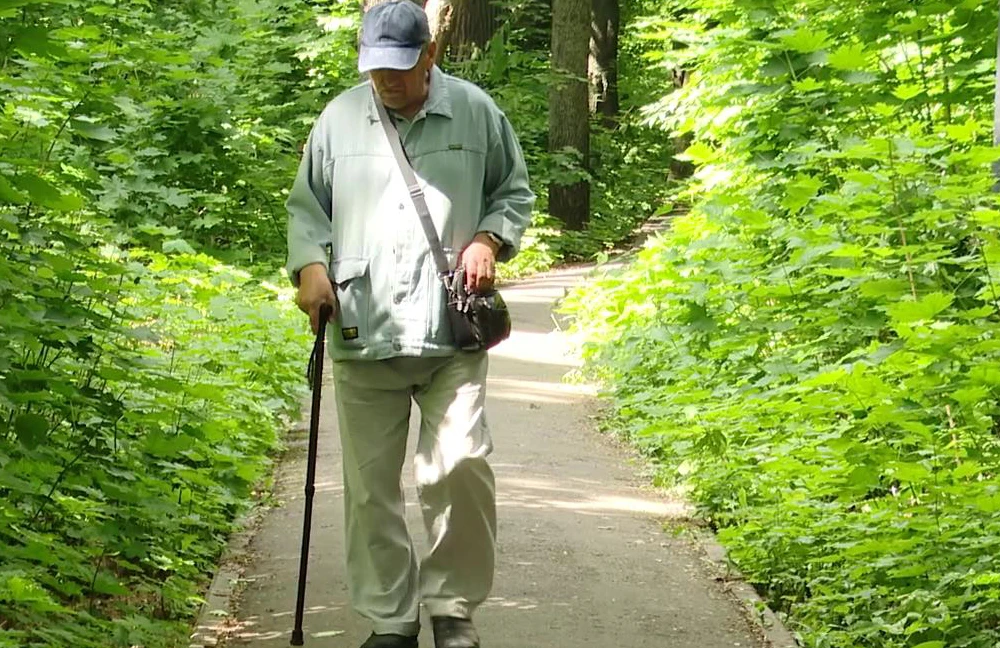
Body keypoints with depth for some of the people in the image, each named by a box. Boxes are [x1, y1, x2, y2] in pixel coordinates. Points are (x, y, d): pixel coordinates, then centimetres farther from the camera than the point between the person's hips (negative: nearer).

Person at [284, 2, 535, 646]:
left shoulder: (476, 112, 5)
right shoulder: (340, 118, 8)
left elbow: (516, 193, 15)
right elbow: (306, 206, 15)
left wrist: (490, 240, -4)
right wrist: (311, 265, -3)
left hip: (453, 335, -2)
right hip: (363, 334, 2)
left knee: (460, 464, -14)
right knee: (370, 484, 4)